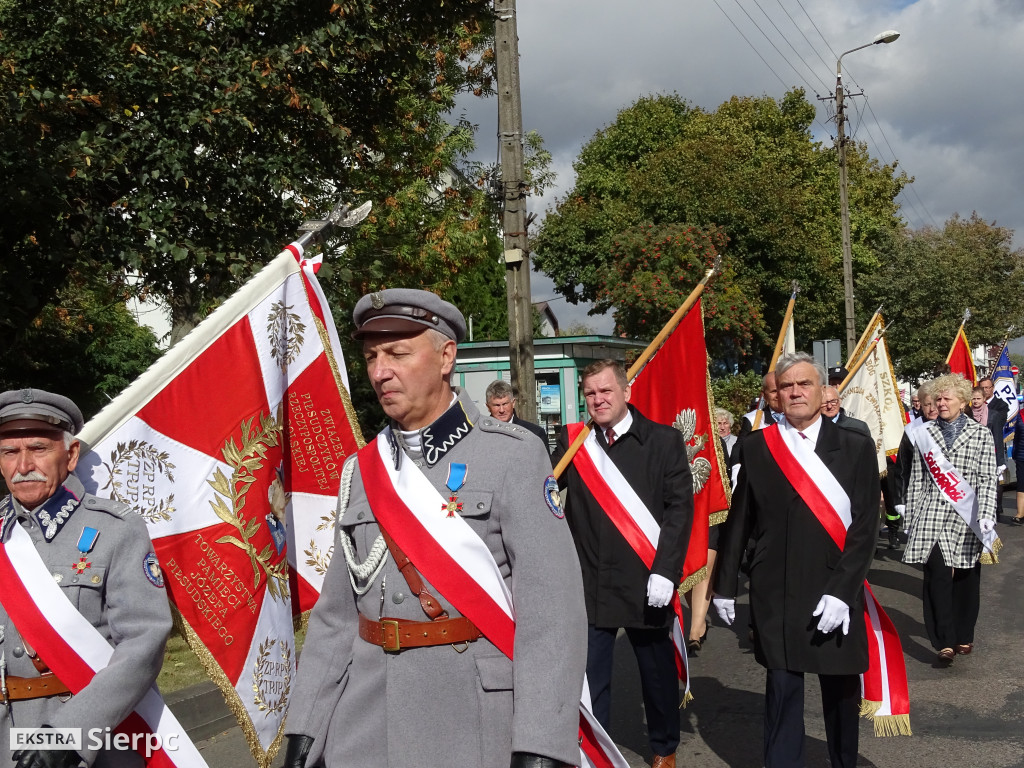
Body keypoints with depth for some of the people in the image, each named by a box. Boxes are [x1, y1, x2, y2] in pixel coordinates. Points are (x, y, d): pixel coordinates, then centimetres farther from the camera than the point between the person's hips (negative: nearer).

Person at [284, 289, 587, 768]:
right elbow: (335, 611, 10)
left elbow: (551, 604, -15)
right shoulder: (360, 471, 8)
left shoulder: (513, 455, -9)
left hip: (477, 726, -4)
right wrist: (305, 727, 5)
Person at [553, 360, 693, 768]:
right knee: (588, 677, 4)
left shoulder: (663, 440, -3)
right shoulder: (572, 441, 5)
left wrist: (664, 571, -15)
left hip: (645, 583, -1)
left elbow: (680, 508, -7)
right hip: (589, 582, 1)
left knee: (658, 673, 15)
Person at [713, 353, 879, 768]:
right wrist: (725, 586, 5)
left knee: (841, 690, 13)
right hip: (775, 594, 0)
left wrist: (841, 591, -13)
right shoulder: (757, 447, 3)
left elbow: (864, 527, -5)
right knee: (782, 689, 1)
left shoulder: (856, 447, 0)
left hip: (836, 594, 0)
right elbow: (738, 521, 6)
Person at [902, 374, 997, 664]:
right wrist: (911, 518, 8)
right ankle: (945, 642, -7)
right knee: (937, 576, -10)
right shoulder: (925, 433, 8)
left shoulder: (981, 434, 3)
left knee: (966, 579, 9)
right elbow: (916, 479, 9)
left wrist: (986, 515, -14)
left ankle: (964, 636, 26)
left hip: (966, 517, 0)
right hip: (932, 515, 0)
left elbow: (988, 480, -2)